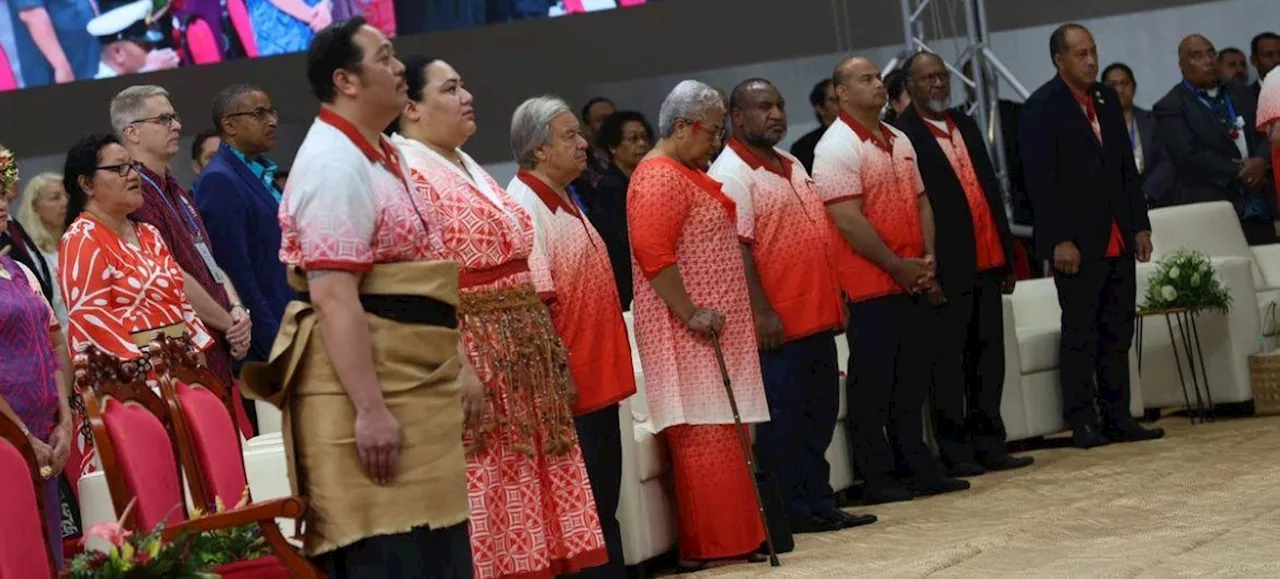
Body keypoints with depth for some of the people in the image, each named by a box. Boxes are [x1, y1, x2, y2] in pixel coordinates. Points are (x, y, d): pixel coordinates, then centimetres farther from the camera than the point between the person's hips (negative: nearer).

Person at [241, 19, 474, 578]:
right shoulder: (335, 164, -15)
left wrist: (456, 363, 20)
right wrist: (369, 408, -27)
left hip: (407, 384, 10)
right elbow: (333, 297, -23)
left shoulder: (380, 156, 17)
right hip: (366, 387, -10)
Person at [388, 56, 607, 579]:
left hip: (519, 356, 9)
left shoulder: (468, 170, 19)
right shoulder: (407, 174, -10)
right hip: (471, 355, -9)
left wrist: (542, 347, 18)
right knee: (486, 498, -7)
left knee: (526, 488, 10)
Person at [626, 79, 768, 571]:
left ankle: (730, 537, 13)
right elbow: (653, 252, -24)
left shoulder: (686, 175, 19)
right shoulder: (660, 178, -14)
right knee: (704, 437, -8)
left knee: (719, 435, 10)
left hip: (710, 333, 10)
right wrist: (691, 314, -23)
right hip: (689, 334, -10)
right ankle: (706, 546, -5)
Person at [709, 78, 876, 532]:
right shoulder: (731, 175, -12)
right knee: (782, 421, -3)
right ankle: (793, 511, 2)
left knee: (819, 416, 13)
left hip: (817, 317, 9)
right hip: (778, 325, -9)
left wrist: (834, 298, 19)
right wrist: (762, 312, -23)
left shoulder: (792, 166, 17)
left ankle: (820, 503, 20)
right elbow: (736, 249, -19)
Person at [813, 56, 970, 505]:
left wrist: (927, 258, 1)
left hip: (913, 282, 8)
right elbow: (849, 221, -18)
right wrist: (898, 266, -15)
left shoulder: (899, 141, 14)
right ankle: (877, 477, 6)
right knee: (873, 384, -1)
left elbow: (920, 200, 16)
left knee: (912, 381, 12)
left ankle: (916, 466, 21)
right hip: (869, 285, -8)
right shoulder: (837, 148, -11)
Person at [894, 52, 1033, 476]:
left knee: (989, 359, 10)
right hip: (947, 269, -7)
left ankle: (990, 445, 17)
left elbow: (991, 189, 18)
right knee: (949, 361, -1)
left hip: (986, 263, 7)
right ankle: (955, 452, 5)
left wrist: (1007, 258, 14)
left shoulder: (966, 125, 16)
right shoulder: (902, 135, -8)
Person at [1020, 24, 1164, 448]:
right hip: (1077, 242, -6)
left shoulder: (1107, 99, 13)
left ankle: (1118, 418, 12)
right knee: (1080, 336, -1)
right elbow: (1039, 179, -11)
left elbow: (1127, 166, 16)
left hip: (1118, 238, 6)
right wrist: (1060, 240, -16)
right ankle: (1082, 424, 4)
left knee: (1118, 333, 8)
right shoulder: (1042, 107, -7)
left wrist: (1140, 225, 10)